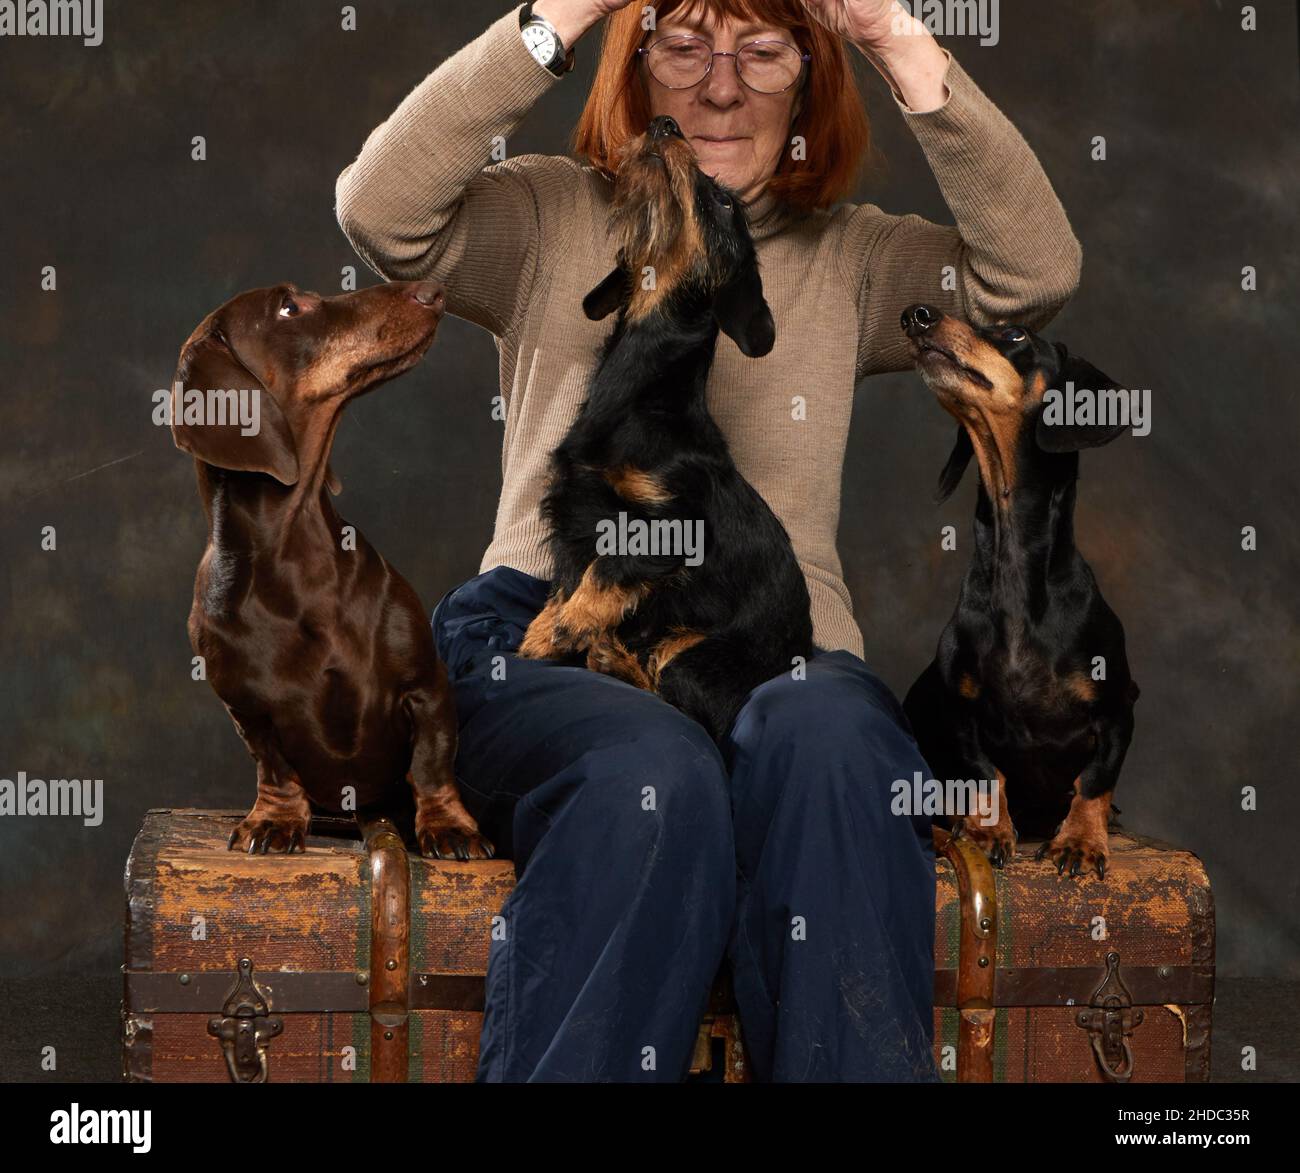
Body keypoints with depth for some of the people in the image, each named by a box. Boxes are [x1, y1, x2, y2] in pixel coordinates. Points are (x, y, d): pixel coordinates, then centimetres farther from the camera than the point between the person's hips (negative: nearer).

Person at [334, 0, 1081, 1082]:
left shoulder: (850, 257, 20)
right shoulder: (551, 219, 16)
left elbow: (1039, 271, 0)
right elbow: (379, 210, -5)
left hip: (784, 664, 1)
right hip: (551, 648, -1)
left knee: (828, 742, -37)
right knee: (653, 771, -37)